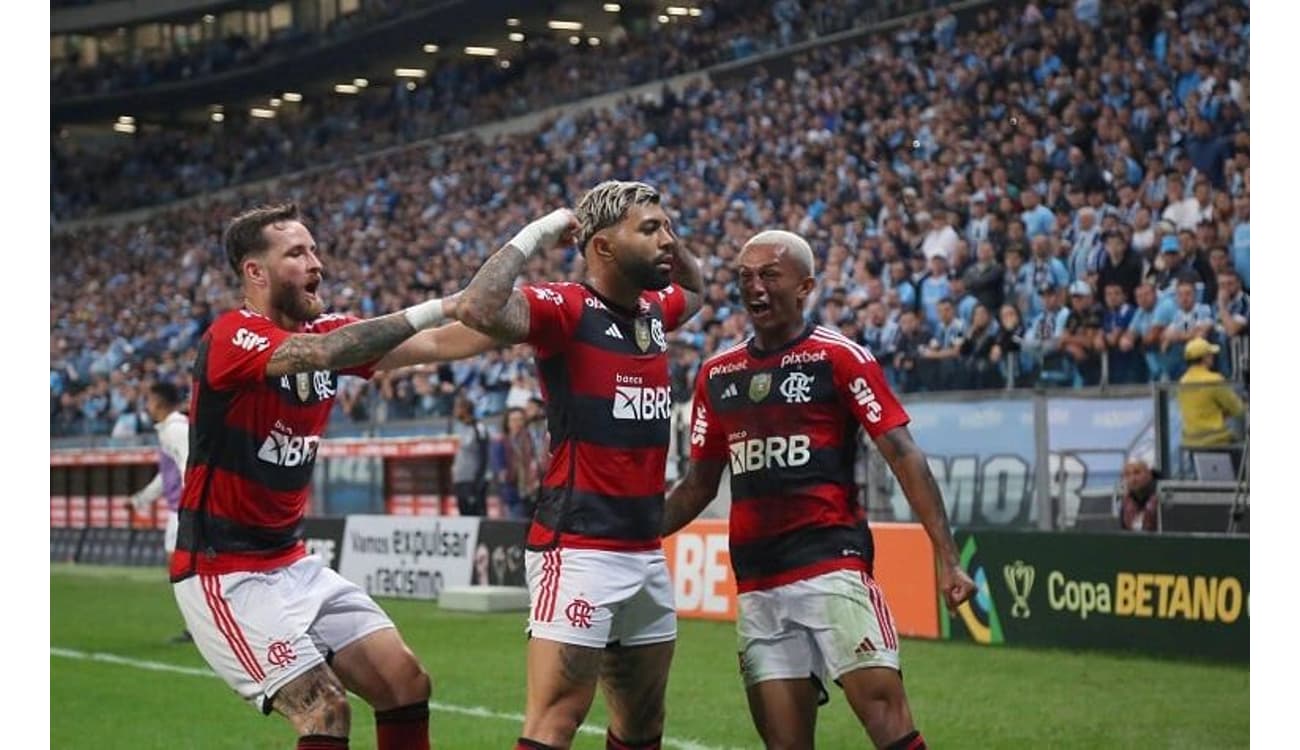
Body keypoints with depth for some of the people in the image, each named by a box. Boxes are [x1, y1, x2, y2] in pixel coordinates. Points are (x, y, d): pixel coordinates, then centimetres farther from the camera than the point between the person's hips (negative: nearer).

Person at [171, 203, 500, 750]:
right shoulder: (231, 338, -17)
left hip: (292, 565, 8)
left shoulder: (322, 331, 5)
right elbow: (323, 353, -37)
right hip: (223, 573, -8)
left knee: (405, 683, 3)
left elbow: (437, 344, -2)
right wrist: (437, 307, -40)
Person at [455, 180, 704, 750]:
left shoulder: (654, 311, 12)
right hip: (578, 549, -8)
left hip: (646, 552, 8)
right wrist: (534, 236, -20)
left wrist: (672, 246, 17)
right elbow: (477, 310, -30)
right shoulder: (565, 309, -11)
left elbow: (696, 290, 37)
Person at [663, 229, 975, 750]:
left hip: (832, 565, -5)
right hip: (757, 585, 5)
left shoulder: (838, 357, -2)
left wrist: (947, 558, -13)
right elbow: (700, 485, 21)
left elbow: (904, 457, -6)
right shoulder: (718, 375, 13)